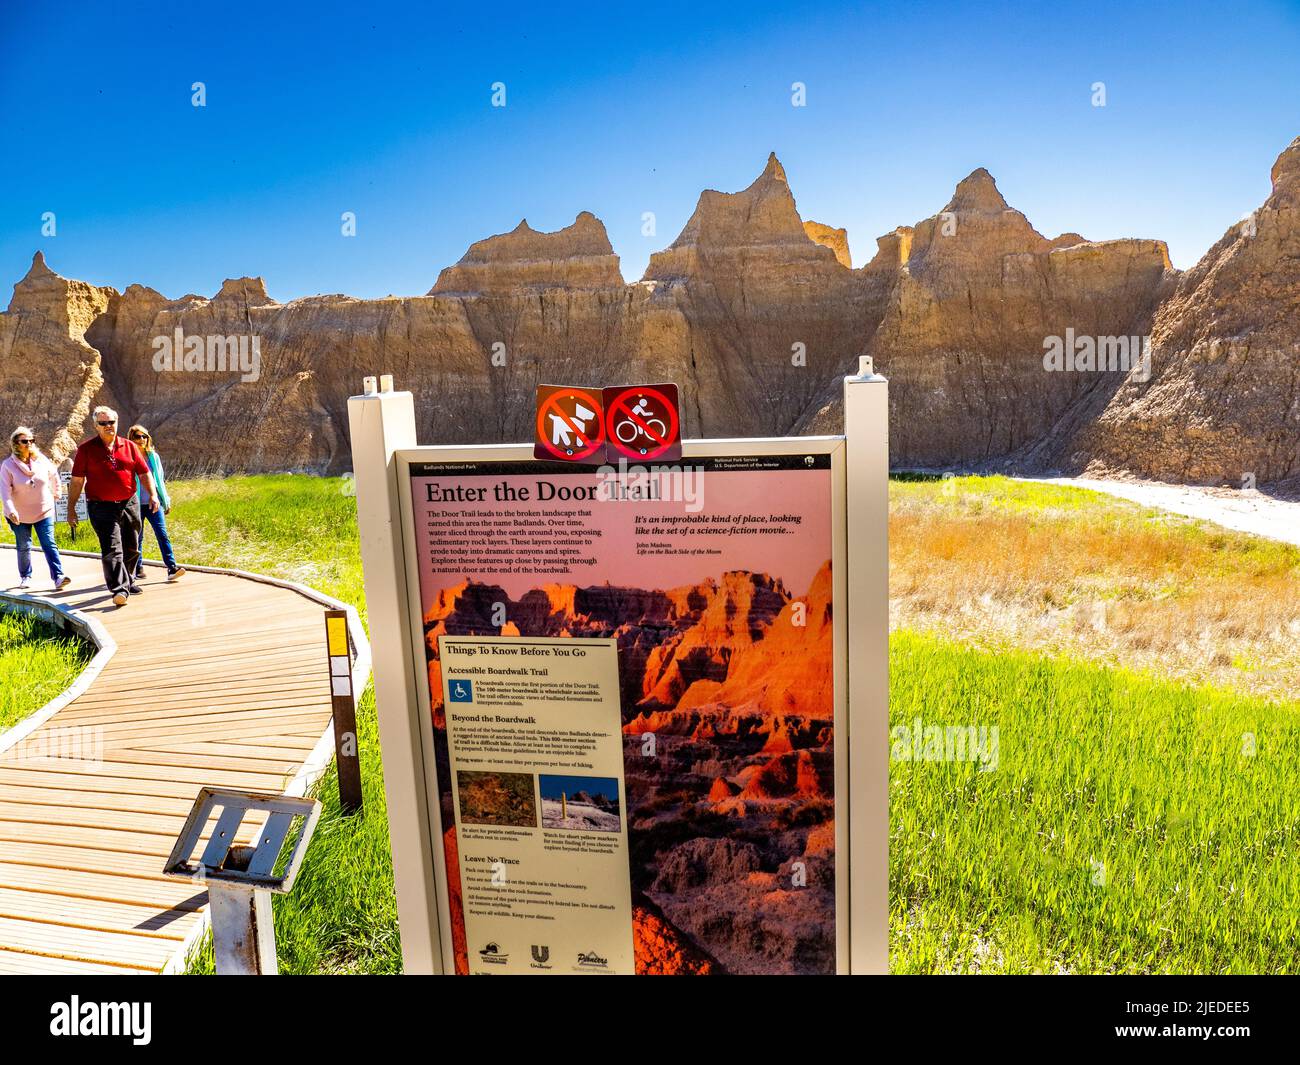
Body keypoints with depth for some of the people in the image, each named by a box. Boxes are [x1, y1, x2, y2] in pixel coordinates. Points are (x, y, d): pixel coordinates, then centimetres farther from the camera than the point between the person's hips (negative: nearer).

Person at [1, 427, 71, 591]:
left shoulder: (41, 460, -1)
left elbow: (54, 476, 19)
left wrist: (57, 493, 25)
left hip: (44, 511, 1)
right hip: (20, 515, -1)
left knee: (49, 544, -8)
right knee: (24, 547, 10)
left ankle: (58, 577, -17)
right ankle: (25, 577, 27)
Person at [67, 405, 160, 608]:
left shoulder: (129, 446, 8)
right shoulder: (86, 449, 0)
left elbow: (144, 473, 9)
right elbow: (77, 481, 1)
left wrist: (153, 495, -4)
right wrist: (71, 508, 0)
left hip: (129, 504, 4)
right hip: (102, 507, -4)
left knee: (131, 548, 14)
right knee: (112, 549, -13)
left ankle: (128, 581, 33)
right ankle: (119, 589, -17)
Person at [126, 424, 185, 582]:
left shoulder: (154, 456, 9)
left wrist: (166, 502, 16)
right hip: (135, 504, -2)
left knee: (162, 534, -9)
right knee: (137, 537, 7)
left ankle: (172, 568, -15)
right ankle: (138, 569, 19)